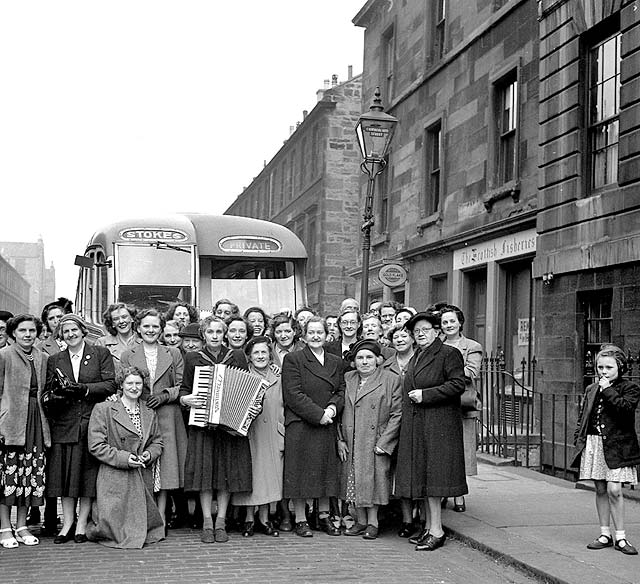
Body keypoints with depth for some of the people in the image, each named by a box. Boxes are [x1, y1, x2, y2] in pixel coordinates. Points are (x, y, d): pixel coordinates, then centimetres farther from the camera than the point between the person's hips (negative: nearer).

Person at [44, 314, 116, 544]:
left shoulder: (101, 353, 6)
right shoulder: (54, 360, 14)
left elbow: (111, 385, -3)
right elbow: (48, 391, 9)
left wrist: (83, 389, -15)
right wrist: (52, 396, -14)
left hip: (92, 421, -2)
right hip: (64, 424, 2)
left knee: (88, 473, 0)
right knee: (65, 473, 1)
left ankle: (82, 525, 7)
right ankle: (68, 523, 8)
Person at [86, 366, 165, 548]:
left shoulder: (150, 413, 14)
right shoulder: (103, 410, -3)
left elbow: (157, 442, 19)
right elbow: (96, 446, -8)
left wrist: (149, 454, -5)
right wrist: (123, 458, -16)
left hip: (143, 480, 5)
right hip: (115, 480, -5)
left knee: (141, 527, 1)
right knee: (115, 529, -8)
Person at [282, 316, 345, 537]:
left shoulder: (336, 362, 13)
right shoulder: (293, 359, -4)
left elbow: (341, 390, 12)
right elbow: (293, 394, -11)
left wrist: (333, 407, -10)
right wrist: (318, 414, -15)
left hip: (327, 427, 5)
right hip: (300, 426, -5)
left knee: (326, 471, 10)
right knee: (300, 472, -1)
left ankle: (324, 516, 22)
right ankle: (300, 520, 8)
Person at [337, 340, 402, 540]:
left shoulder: (391, 380, -4)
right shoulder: (347, 379, 8)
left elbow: (397, 414, -6)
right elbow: (340, 411, 12)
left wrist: (384, 442, -12)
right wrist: (340, 439, 2)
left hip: (376, 443, -4)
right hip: (350, 444, 4)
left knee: (372, 481, -3)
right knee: (354, 482, 7)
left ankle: (373, 522, 11)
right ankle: (361, 521, 19)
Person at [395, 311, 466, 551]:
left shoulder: (449, 354, -5)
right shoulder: (415, 358, 20)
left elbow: (458, 385, -15)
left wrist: (425, 395, -16)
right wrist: (412, 395, 10)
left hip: (438, 424, -8)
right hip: (415, 425, 8)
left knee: (433, 474, -9)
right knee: (422, 475, 8)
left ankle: (436, 531, -5)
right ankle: (429, 527, 15)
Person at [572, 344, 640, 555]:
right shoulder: (591, 390, 14)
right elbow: (582, 418, 18)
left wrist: (608, 390, -14)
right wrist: (579, 440, 8)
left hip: (616, 446, -5)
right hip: (593, 444, 5)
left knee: (614, 490, -9)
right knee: (601, 490, 9)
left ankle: (620, 537, 2)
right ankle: (605, 534, 17)